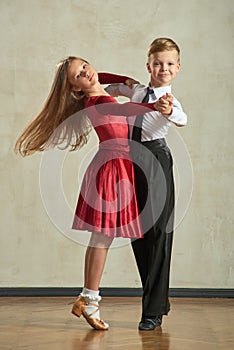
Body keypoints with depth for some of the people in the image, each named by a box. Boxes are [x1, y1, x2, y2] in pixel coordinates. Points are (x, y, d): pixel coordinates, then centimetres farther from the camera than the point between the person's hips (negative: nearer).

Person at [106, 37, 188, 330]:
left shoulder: (170, 99, -6)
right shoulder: (136, 91, 10)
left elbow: (182, 119, -31)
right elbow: (112, 89, 33)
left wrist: (168, 111, -51)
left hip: (156, 162, -6)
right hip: (131, 162, 6)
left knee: (158, 233, -5)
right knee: (136, 234, 8)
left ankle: (153, 311, 0)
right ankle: (159, 300, 20)